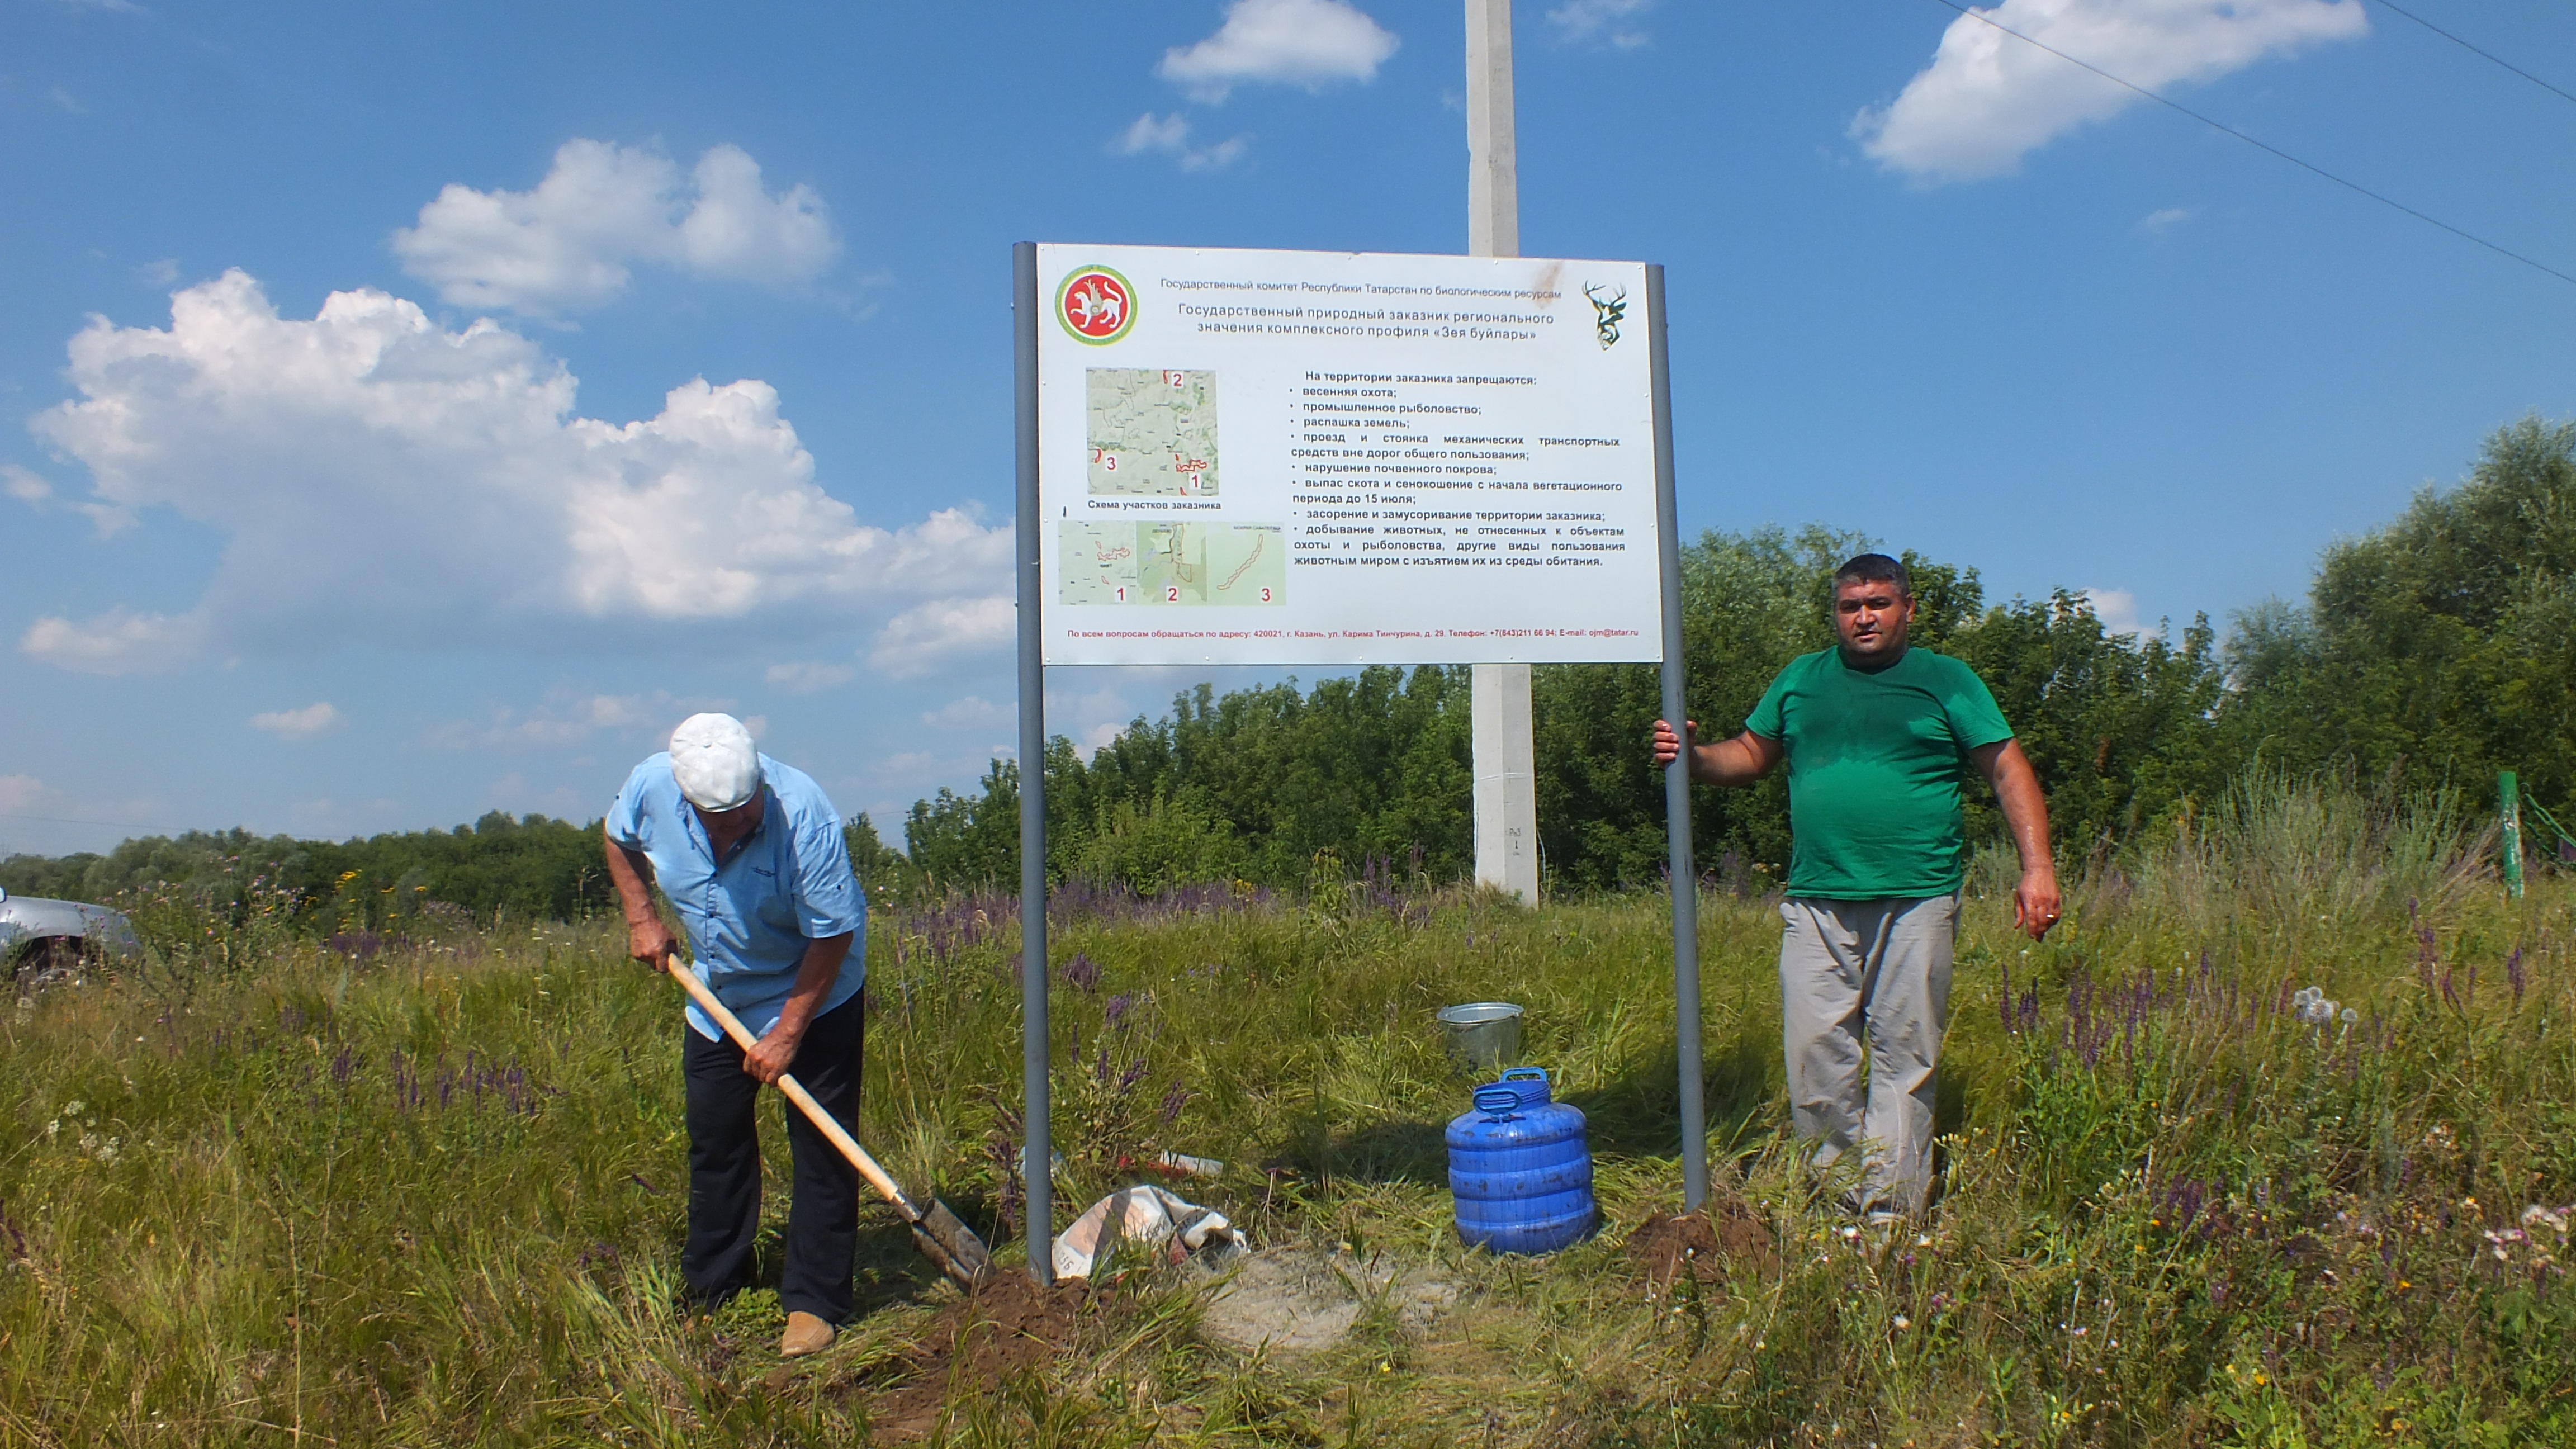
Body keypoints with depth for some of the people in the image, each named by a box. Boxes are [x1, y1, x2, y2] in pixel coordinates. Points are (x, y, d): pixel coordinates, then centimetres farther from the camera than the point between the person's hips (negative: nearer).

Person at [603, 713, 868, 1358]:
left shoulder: (804, 817, -34)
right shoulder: (651, 787, -20)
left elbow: (832, 935, -26)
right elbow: (618, 837, 6)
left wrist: (788, 1032, -21)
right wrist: (641, 918, -4)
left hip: (814, 995, -5)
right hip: (716, 996, 5)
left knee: (821, 1148, -5)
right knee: (714, 1142, 13)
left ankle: (812, 1304, 6)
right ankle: (710, 1292, 30)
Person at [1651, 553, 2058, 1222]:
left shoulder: (1946, 681, 9)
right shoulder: (1800, 680, 16)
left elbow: (2008, 770, 5)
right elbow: (1750, 755, 21)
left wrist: (2037, 867, -5)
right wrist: (1692, 757, 0)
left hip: (1916, 902, -2)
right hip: (1817, 903, 2)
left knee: (1904, 1054, 1)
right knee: (1814, 1050, -2)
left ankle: (1891, 1211, 9)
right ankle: (1832, 1197, 12)